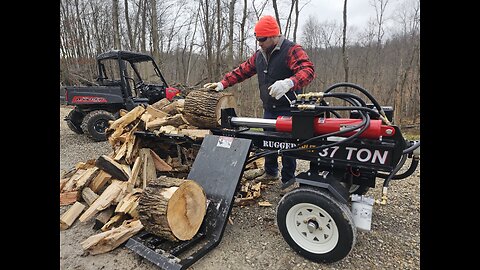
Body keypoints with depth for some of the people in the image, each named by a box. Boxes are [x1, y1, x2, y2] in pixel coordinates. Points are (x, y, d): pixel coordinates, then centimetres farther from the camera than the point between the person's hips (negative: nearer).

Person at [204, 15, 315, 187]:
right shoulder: (259, 55, 11)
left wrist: (289, 83, -46)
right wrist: (222, 84, 6)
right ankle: (270, 172, 40)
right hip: (269, 110, 7)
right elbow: (242, 71, 16)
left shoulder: (292, 50, -13)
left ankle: (288, 182, 21)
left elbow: (308, 70, -27)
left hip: (288, 110, -7)